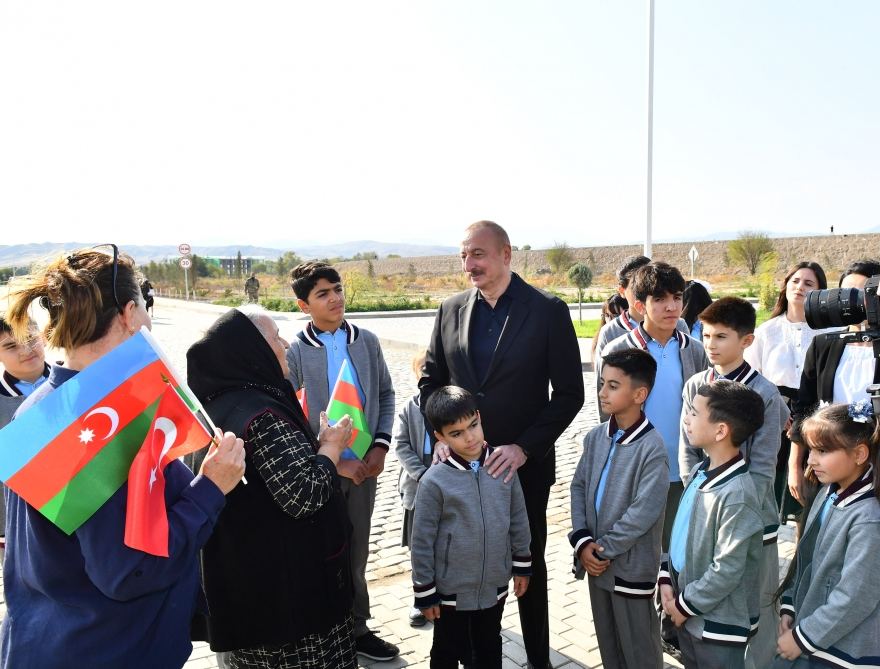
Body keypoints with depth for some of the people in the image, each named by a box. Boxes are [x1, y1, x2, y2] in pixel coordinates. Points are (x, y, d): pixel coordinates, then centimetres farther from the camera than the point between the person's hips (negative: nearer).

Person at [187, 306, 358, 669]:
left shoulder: (219, 401, 4)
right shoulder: (262, 415, -25)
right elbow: (304, 497, -27)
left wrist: (315, 445, 13)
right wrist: (331, 447, -12)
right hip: (282, 579, -9)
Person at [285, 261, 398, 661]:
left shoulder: (366, 341, -1)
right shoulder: (294, 352, -12)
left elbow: (385, 394, 8)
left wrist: (381, 444, -4)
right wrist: (333, 462, -14)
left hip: (364, 467, 3)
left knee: (357, 552, 16)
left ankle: (356, 628, 35)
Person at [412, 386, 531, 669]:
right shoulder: (434, 482, -20)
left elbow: (518, 520, 3)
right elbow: (422, 542, -13)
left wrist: (522, 566, 8)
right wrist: (425, 593, -7)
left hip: (494, 585, 3)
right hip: (452, 590, -3)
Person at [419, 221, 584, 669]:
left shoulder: (548, 311, -8)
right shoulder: (451, 311, 4)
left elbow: (570, 392, -9)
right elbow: (430, 380, 10)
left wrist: (524, 448, -16)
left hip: (524, 464, -2)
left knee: (529, 564, 14)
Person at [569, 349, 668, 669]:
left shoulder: (652, 448, -20)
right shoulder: (595, 437, 0)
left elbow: (643, 513, -22)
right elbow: (578, 487, 3)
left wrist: (604, 548, -14)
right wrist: (582, 541, -8)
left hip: (631, 565, -6)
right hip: (597, 560, 6)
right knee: (607, 641, 22)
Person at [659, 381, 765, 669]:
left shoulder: (736, 494, -26)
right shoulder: (698, 472, -1)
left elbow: (726, 571, -22)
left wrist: (685, 604, -12)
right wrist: (666, 579, 1)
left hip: (718, 623, -7)